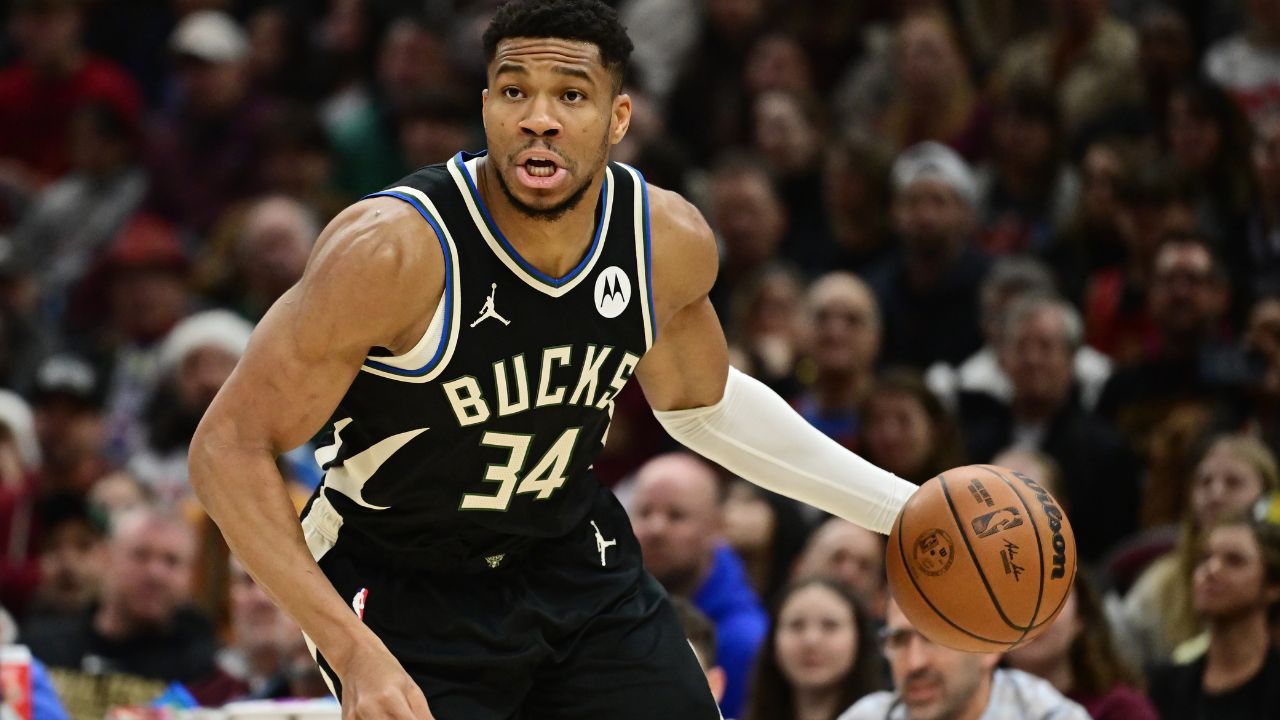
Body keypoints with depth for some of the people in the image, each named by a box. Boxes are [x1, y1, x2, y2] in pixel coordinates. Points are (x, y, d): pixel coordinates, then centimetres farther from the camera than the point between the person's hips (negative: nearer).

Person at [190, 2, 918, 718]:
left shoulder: (670, 241, -11)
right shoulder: (394, 249, -29)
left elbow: (701, 402, 11)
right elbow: (231, 446, -26)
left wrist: (897, 506, 7)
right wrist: (355, 654, -33)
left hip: (572, 558, 5)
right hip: (401, 581, -5)